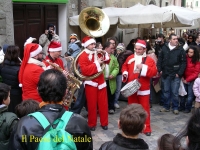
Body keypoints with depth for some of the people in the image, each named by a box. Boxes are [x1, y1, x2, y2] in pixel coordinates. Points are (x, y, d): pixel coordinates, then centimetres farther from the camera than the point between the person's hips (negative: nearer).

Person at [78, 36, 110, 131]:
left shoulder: (97, 53, 9)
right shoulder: (83, 56, -10)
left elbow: (107, 61, 17)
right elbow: (85, 70, -22)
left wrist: (105, 54, -2)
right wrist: (96, 63, -24)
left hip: (100, 81, 5)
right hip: (91, 83, -5)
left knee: (103, 103, 9)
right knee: (92, 104, 5)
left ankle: (104, 123, 21)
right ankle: (92, 124, 18)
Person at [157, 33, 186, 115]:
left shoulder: (180, 49, -4)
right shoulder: (164, 48, 2)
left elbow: (183, 62, -5)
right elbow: (160, 59, 9)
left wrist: (179, 73, -10)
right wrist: (159, 70, 1)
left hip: (175, 75, -2)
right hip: (165, 74, 3)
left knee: (175, 92, 3)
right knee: (166, 91, 12)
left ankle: (175, 108, 18)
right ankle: (166, 106, 25)